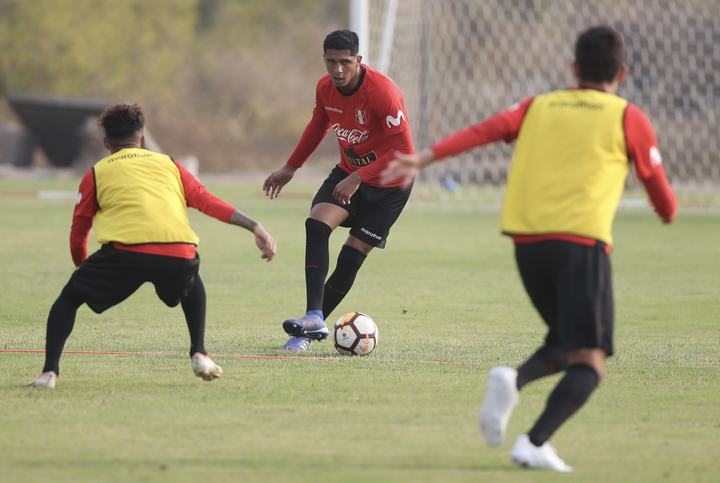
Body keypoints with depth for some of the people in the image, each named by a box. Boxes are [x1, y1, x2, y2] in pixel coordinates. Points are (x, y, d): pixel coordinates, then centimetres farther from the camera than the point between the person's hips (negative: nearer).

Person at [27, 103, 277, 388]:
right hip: (179, 254, 2)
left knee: (70, 297, 19)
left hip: (126, 250, -2)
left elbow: (77, 236, 25)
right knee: (192, 285, 38)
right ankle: (199, 354, 25)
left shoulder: (97, 173, 23)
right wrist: (254, 227, 17)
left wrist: (84, 270, 41)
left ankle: (49, 372, 1)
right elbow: (209, 202, 18)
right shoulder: (168, 164, 28)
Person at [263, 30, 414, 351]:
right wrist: (290, 168, 22)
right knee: (316, 224, -21)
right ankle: (314, 317, -24)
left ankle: (314, 325, 9)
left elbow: (404, 152, -30)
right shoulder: (325, 88, -7)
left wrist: (358, 178, -36)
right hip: (348, 171, 5)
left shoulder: (382, 92, -28)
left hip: (388, 183, -5)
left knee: (351, 257, -6)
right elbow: (318, 126, 16)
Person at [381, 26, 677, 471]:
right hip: (582, 241, -5)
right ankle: (535, 444, -24)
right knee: (590, 361, -4)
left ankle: (514, 381, -8)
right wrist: (669, 212, 38)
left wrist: (423, 160, -5)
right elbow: (658, 188, 16)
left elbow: (484, 131, 2)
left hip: (527, 241, 5)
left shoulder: (538, 107, 17)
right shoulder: (628, 118, 8)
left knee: (565, 344, 23)